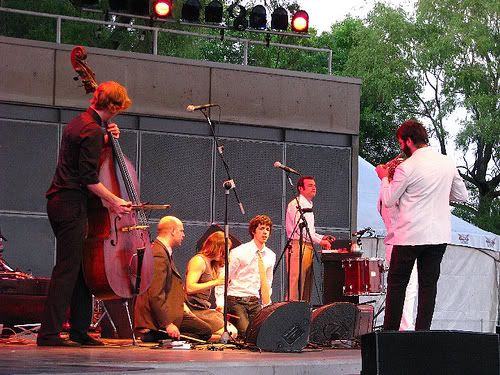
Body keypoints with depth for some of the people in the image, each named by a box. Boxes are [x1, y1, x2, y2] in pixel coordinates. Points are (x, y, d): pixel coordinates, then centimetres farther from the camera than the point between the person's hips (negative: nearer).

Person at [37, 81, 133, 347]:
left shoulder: (79, 123, 16)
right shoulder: (93, 130, -14)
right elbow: (89, 178, -18)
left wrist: (105, 139, 16)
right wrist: (114, 201, -10)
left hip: (60, 203, 10)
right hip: (72, 205, -10)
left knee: (81, 267, 12)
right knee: (67, 269, -10)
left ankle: (79, 330, 16)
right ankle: (49, 333, -11)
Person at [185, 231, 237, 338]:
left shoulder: (212, 264, 21)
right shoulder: (199, 261, -10)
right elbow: (189, 288, -21)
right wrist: (215, 282, -21)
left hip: (204, 309, 10)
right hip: (195, 311, -10)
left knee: (233, 332, -2)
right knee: (229, 333, -18)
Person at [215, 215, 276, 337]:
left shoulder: (271, 256, 11)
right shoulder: (238, 253, -6)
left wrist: (267, 306, 14)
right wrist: (220, 302, -17)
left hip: (255, 302, 5)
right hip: (235, 300, -5)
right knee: (245, 332, -25)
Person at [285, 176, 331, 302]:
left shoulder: (308, 206, 22)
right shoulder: (296, 204, -7)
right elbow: (300, 228, -17)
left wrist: (322, 238, 12)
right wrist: (319, 241, -19)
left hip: (308, 247, 9)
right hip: (297, 246, -9)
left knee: (307, 284, 7)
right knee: (296, 282, -14)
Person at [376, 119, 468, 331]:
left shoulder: (407, 168, -12)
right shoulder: (448, 163, 5)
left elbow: (388, 201, -2)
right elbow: (462, 196, 15)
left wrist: (384, 178, 13)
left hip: (410, 236, -5)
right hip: (439, 235, 5)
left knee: (396, 284, 5)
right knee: (429, 284, 6)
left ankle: (390, 332, 4)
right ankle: (422, 332, 2)